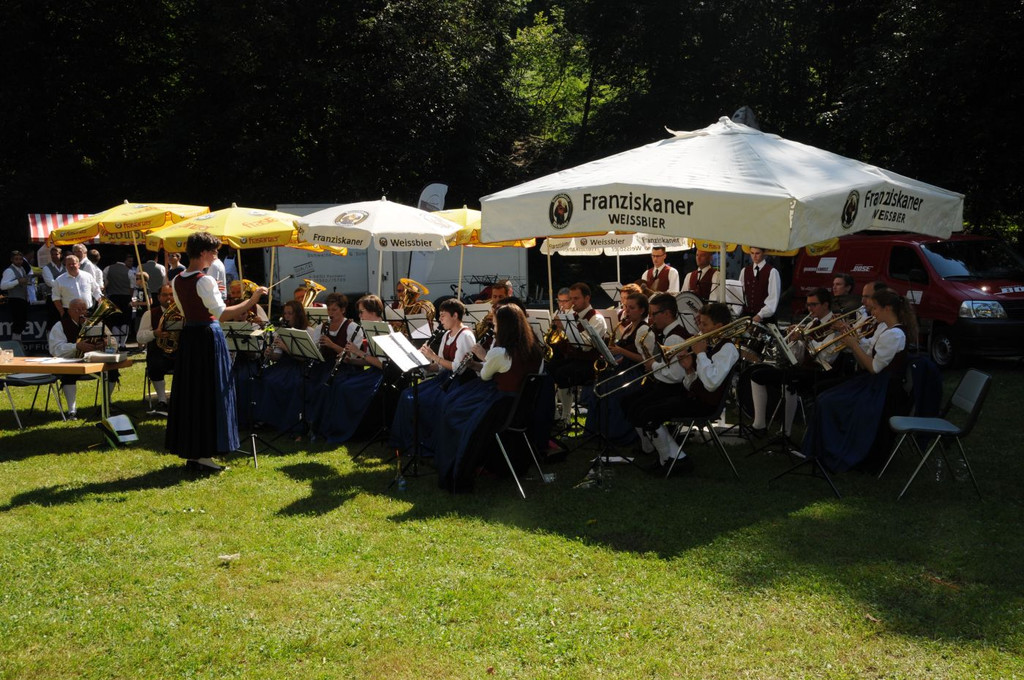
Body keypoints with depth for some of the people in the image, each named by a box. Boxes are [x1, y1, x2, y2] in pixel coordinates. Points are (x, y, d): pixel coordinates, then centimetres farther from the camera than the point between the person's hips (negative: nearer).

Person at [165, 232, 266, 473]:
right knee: (209, 394, -1)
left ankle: (190, 452, 20)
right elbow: (221, 314, -22)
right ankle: (204, 455, 2)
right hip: (208, 337, -8)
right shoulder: (205, 281, -16)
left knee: (189, 393, 13)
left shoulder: (177, 281, 8)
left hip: (188, 337, 8)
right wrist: (251, 301, -19)